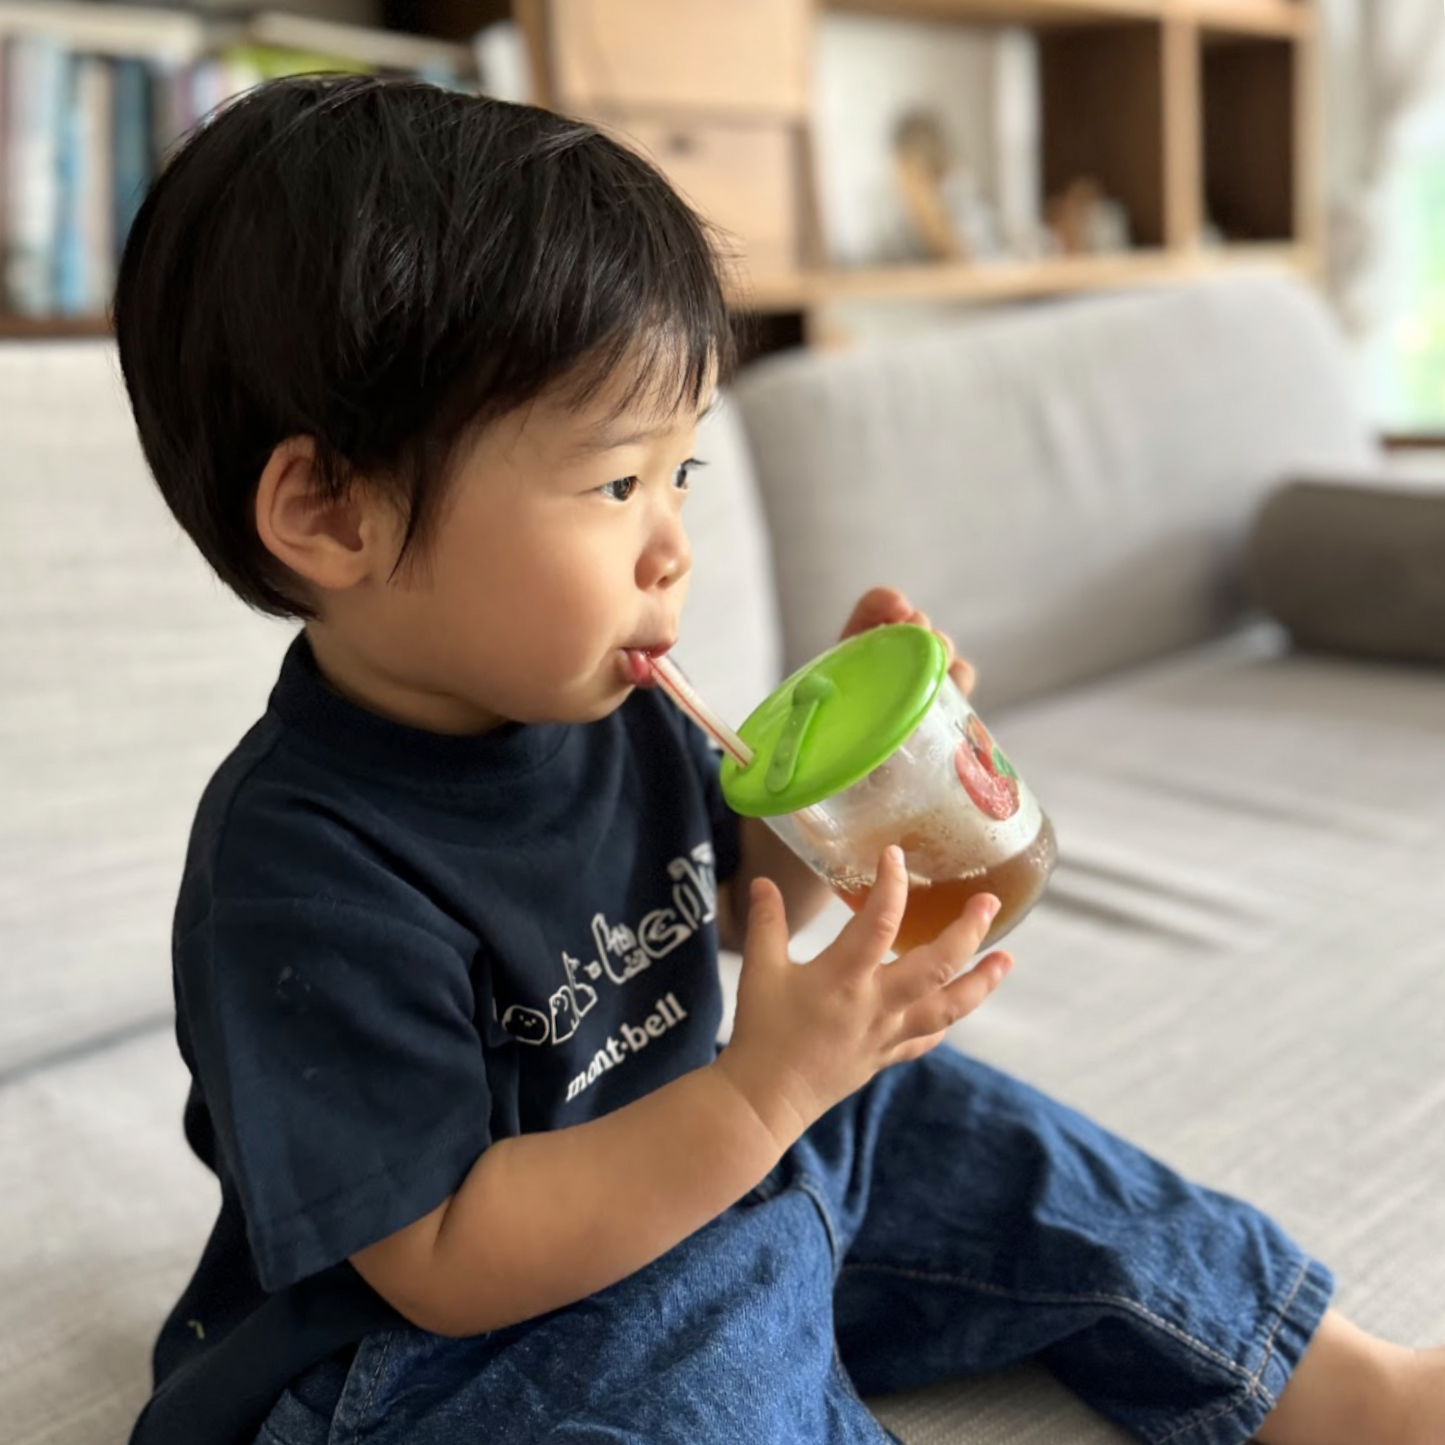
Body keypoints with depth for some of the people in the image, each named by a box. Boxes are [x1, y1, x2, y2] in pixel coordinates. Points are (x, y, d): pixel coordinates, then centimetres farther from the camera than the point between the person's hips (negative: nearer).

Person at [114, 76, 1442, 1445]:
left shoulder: (605, 704, -7)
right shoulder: (298, 869, -30)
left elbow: (733, 898, 11)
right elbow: (443, 1264, -28)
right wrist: (764, 1090, -34)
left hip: (691, 1169, 8)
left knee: (992, 1144, 6)